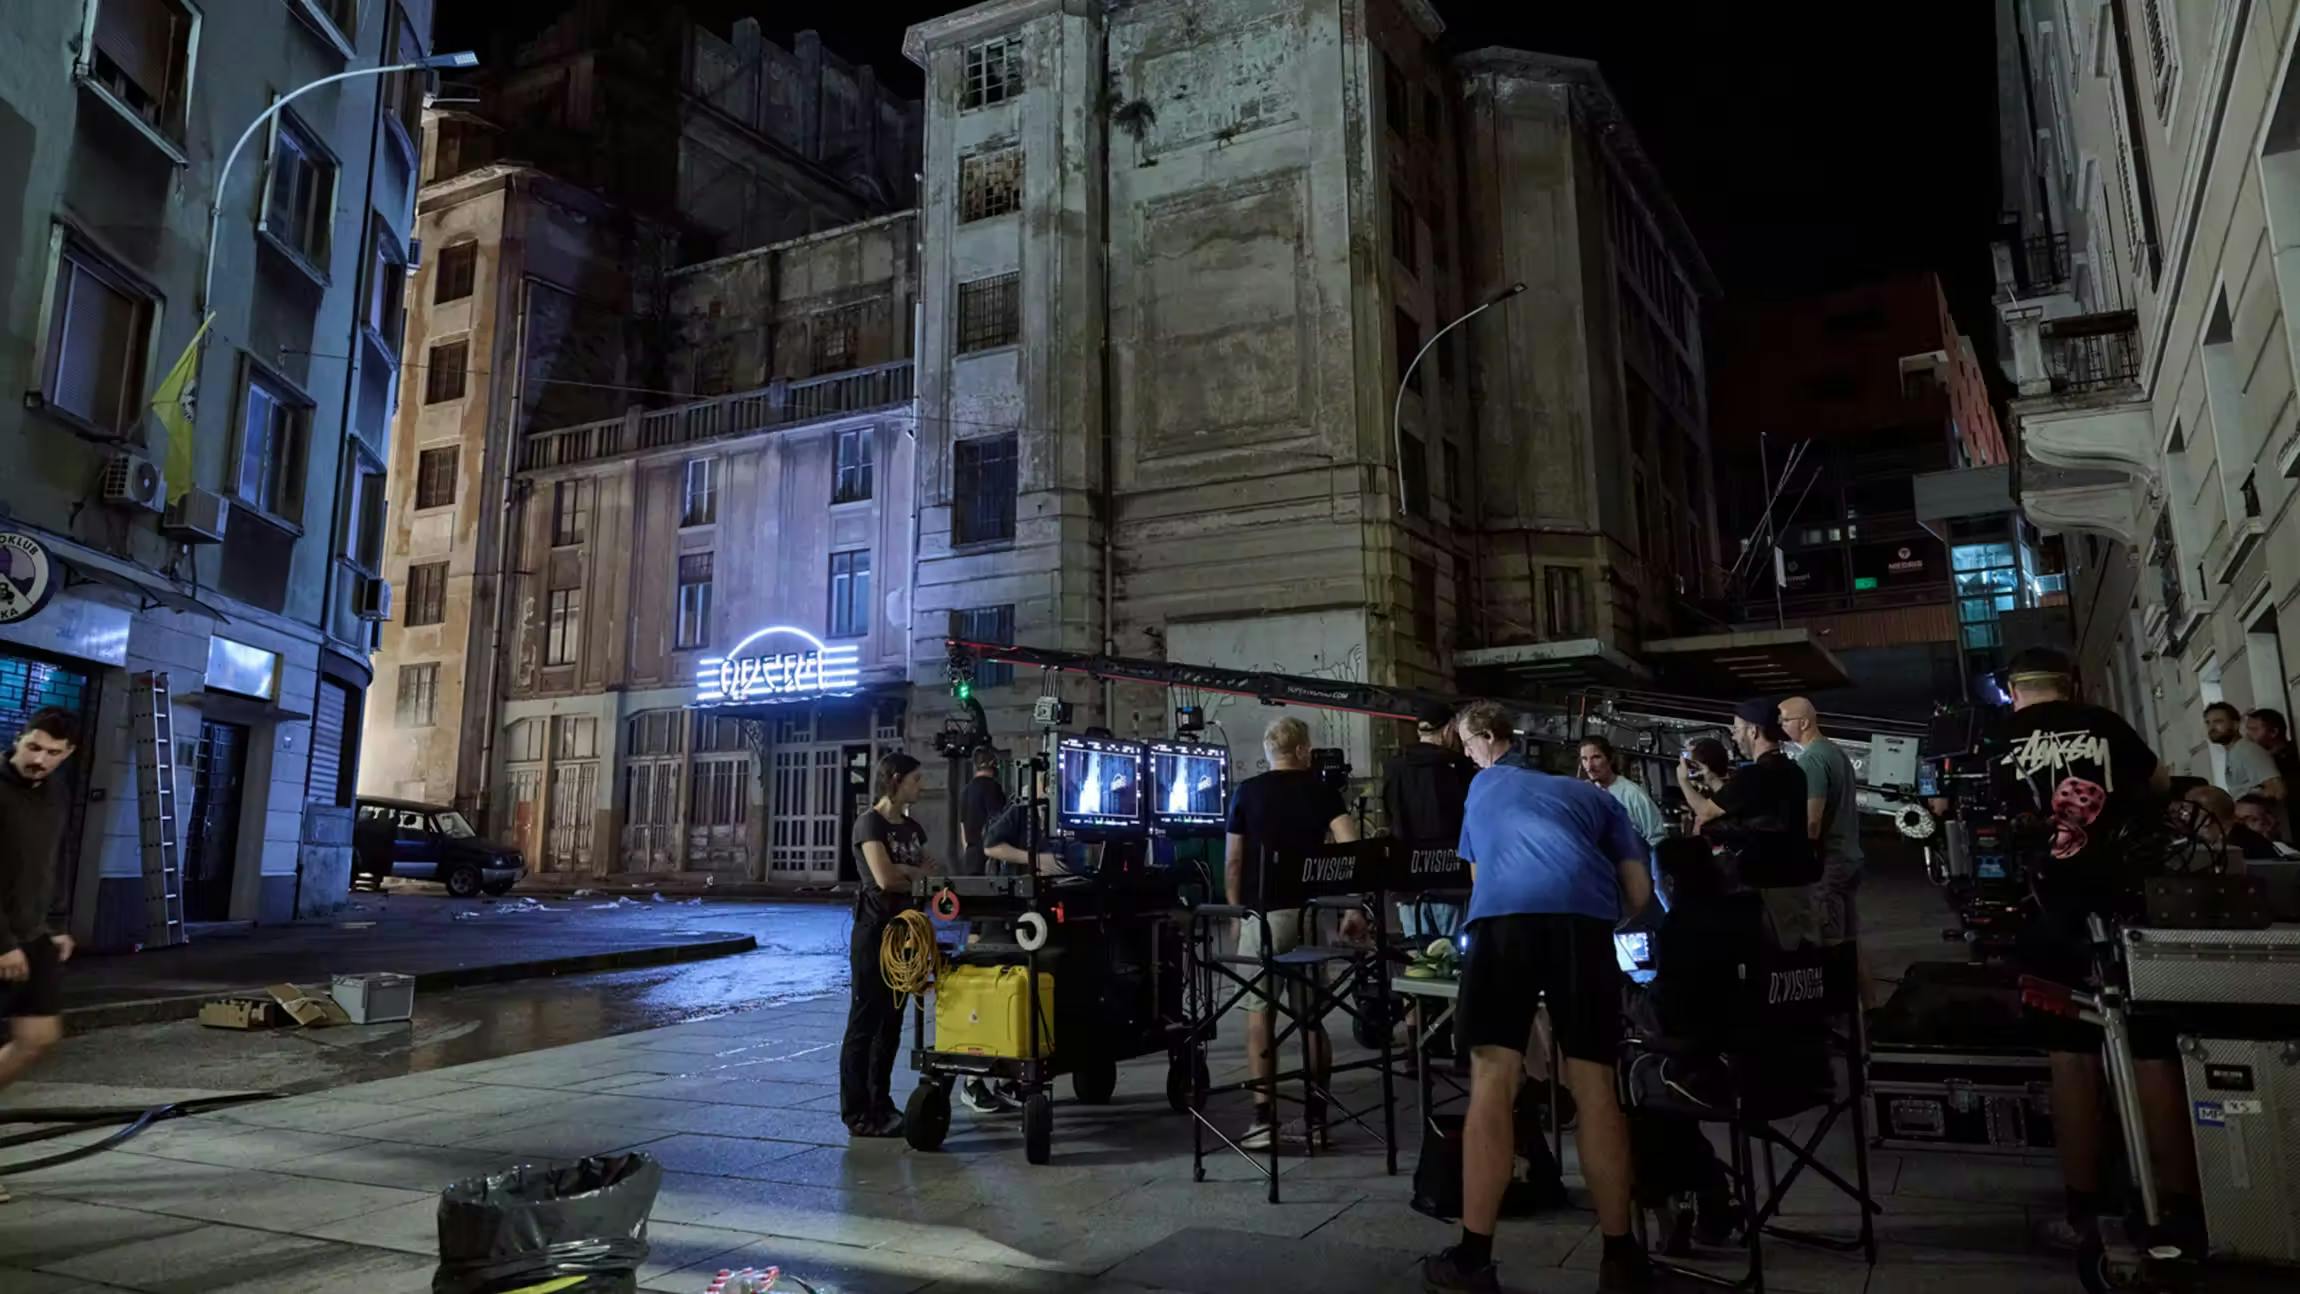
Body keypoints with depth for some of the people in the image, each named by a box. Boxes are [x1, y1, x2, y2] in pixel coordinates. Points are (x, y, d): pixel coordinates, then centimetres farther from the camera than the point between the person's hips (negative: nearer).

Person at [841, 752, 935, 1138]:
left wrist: (900, 872, -9)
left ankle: (880, 1103, 21)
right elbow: (883, 878, -21)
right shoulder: (870, 822, -11)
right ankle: (857, 1113, 4)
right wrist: (914, 874, -3)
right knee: (865, 1020, -2)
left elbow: (930, 871, 8)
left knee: (892, 1020, 12)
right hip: (874, 930, -8)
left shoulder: (912, 826, 13)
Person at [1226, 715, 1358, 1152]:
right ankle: (1314, 1118, 15)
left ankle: (1263, 1119, -1)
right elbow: (1351, 846, -6)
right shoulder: (1322, 789, 5)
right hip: (1312, 909, 2)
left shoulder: (1246, 792, 3)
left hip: (1265, 909, -2)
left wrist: (1235, 912, 12)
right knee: (1312, 1014, 10)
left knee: (1259, 1010, 2)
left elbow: (1233, 862, 2)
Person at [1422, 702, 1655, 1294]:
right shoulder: (1600, 799, 32)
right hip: (1583, 914, 1)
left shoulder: (1484, 786, 35)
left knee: (1493, 1082, 0)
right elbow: (1640, 895, 26)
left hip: (1502, 913, -1)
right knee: (1594, 1085, 8)